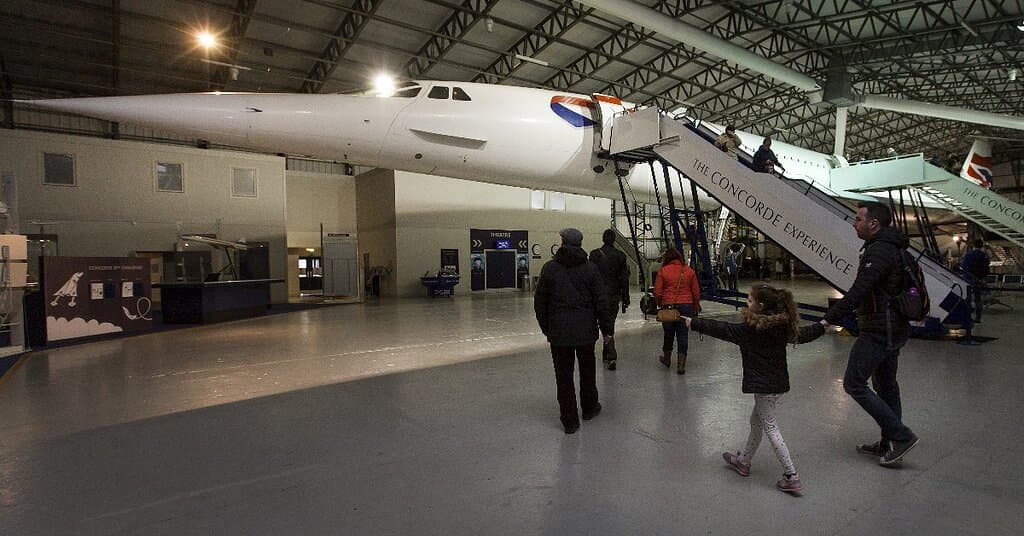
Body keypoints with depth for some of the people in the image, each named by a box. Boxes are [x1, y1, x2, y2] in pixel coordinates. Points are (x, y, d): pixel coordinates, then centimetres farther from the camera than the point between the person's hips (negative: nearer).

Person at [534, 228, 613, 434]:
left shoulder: (549, 268, -2)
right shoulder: (590, 268, -2)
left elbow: (540, 302, 1)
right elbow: (601, 302, -2)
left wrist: (546, 329, 11)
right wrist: (606, 328, 6)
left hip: (558, 332, -1)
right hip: (586, 330, 1)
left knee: (563, 375, 6)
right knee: (587, 370, 19)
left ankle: (570, 420, 11)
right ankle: (589, 408, 36)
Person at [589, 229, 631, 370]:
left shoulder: (594, 254, -5)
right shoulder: (620, 255, 1)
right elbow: (624, 279, 2)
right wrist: (625, 299, 8)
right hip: (614, 295, 3)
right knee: (610, 324, 14)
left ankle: (611, 355, -13)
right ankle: (607, 355, 23)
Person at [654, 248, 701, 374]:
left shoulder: (662, 271, -5)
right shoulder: (689, 271, 1)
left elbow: (657, 292, -8)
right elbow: (696, 292, 4)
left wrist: (660, 304, 10)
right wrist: (696, 307, 17)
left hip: (668, 306, -1)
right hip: (686, 306, 1)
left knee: (668, 333, 16)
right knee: (683, 334, 6)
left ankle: (667, 358, 35)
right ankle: (681, 365, 5)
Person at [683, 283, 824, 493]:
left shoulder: (751, 329, -20)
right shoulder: (782, 325, 2)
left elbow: (722, 330, -18)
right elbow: (802, 335, 16)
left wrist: (693, 323, -12)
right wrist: (822, 326, 36)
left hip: (763, 385, -9)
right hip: (778, 382, 9)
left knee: (770, 428, 1)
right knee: (756, 421, 20)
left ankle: (792, 476, 3)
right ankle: (744, 461, 35)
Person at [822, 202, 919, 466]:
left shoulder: (879, 251, -19)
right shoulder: (892, 248, 14)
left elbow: (859, 291, -27)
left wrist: (830, 318, -24)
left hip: (878, 331, -11)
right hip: (894, 328, 11)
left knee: (854, 383, -5)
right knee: (886, 385, 17)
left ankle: (901, 436, 2)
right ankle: (889, 444, 28)